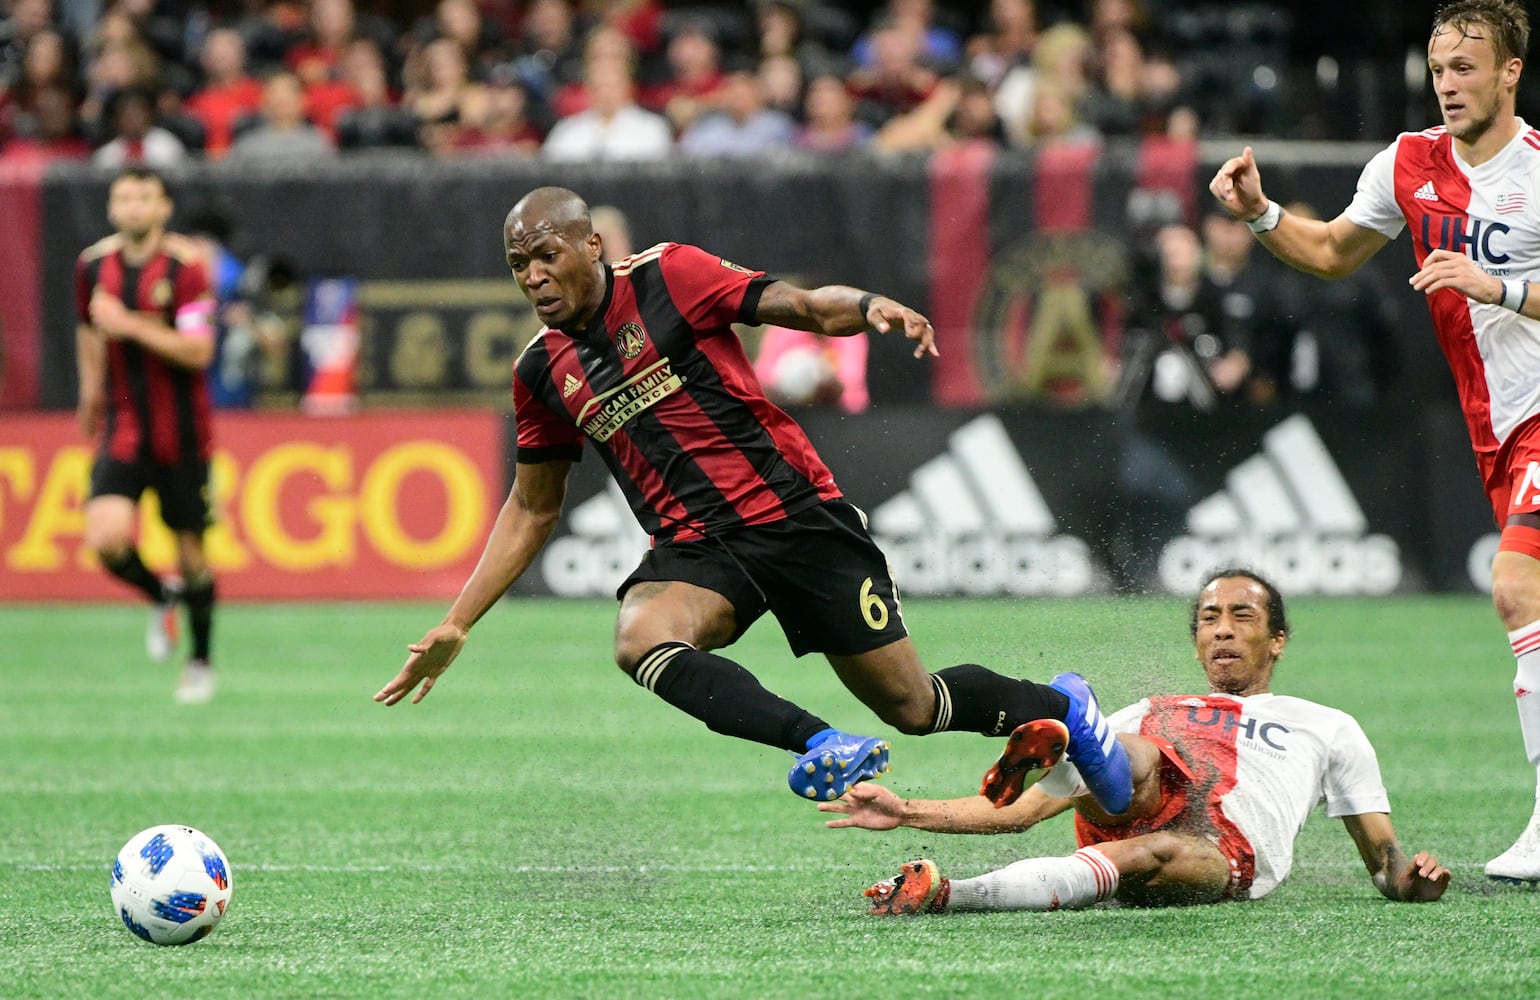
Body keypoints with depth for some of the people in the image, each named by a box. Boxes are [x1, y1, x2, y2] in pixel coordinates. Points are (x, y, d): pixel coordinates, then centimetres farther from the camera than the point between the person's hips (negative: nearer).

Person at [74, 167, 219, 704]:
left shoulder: (184, 266, -11)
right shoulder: (93, 265, 3)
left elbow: (198, 350, -20)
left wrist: (129, 325, -26)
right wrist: (91, 391, 29)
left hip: (180, 432, -3)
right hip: (122, 428, 3)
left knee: (190, 549, 6)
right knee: (106, 538, -18)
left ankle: (200, 660, 28)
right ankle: (162, 597, 15)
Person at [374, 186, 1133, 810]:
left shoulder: (667, 275, -5)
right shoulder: (540, 373, 8)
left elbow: (798, 306, -7)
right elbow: (531, 510, 17)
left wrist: (868, 306, -30)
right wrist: (455, 627, 13)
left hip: (797, 515, -3)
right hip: (693, 548, 4)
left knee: (911, 706, 0)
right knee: (640, 640, -32)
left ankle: (1061, 708, 30)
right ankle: (818, 745, -46)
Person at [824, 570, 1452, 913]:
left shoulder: (1327, 730, 34)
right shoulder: (1143, 719, 38)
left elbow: (1383, 858, 29)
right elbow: (1020, 812, 32)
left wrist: (1408, 878, 4)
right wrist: (906, 812, 20)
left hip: (1230, 855, -2)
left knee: (1153, 852, -39)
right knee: (1130, 760, -34)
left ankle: (945, 895, -56)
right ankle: (1048, 749, -71)